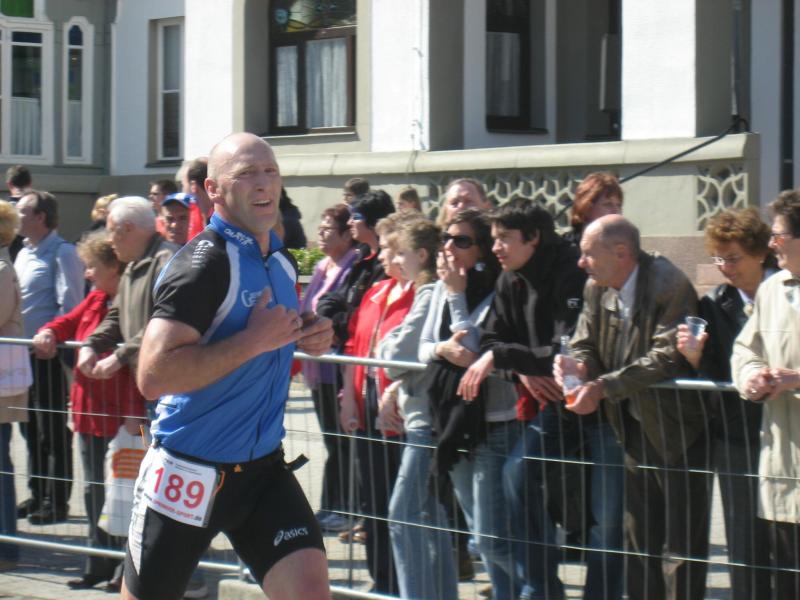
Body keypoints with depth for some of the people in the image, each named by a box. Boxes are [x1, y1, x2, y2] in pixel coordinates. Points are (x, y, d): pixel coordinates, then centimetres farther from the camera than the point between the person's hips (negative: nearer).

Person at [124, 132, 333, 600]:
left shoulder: (283, 260, 7)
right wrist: (254, 340, -25)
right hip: (190, 472, -6)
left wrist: (308, 337, 3)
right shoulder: (204, 263, -18)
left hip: (263, 469, 6)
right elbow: (154, 375, -28)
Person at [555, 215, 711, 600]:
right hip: (635, 430, 8)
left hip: (677, 431, -8)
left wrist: (602, 387, -32)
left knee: (681, 547, -3)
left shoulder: (670, 286, -20)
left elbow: (668, 359, -27)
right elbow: (585, 345, 7)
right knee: (639, 541, 16)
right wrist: (577, 366, -19)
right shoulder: (596, 290, 3)